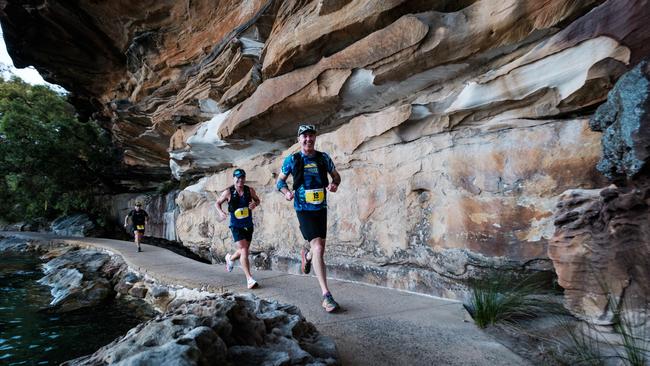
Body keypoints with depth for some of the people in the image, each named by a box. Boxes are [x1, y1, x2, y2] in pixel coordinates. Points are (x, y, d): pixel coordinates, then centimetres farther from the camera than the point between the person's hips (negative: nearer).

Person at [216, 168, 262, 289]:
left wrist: (255, 204, -11)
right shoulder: (228, 192, -9)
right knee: (244, 250, -17)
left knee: (244, 250, 17)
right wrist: (220, 212, -15)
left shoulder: (250, 190, -3)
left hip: (248, 225, 4)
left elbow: (257, 200, 13)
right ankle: (249, 279, -13)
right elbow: (218, 203, 5)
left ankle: (230, 258, 51)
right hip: (236, 226, -4)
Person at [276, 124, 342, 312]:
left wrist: (334, 184, -9)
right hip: (304, 210, -4)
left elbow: (336, 176, 14)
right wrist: (286, 192, -14)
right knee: (318, 249, -17)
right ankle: (326, 296, -12)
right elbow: (280, 181, 7)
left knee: (319, 248, 13)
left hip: (321, 208, 4)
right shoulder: (292, 159, -2)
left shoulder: (323, 157, 4)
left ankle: (306, 255, 52)